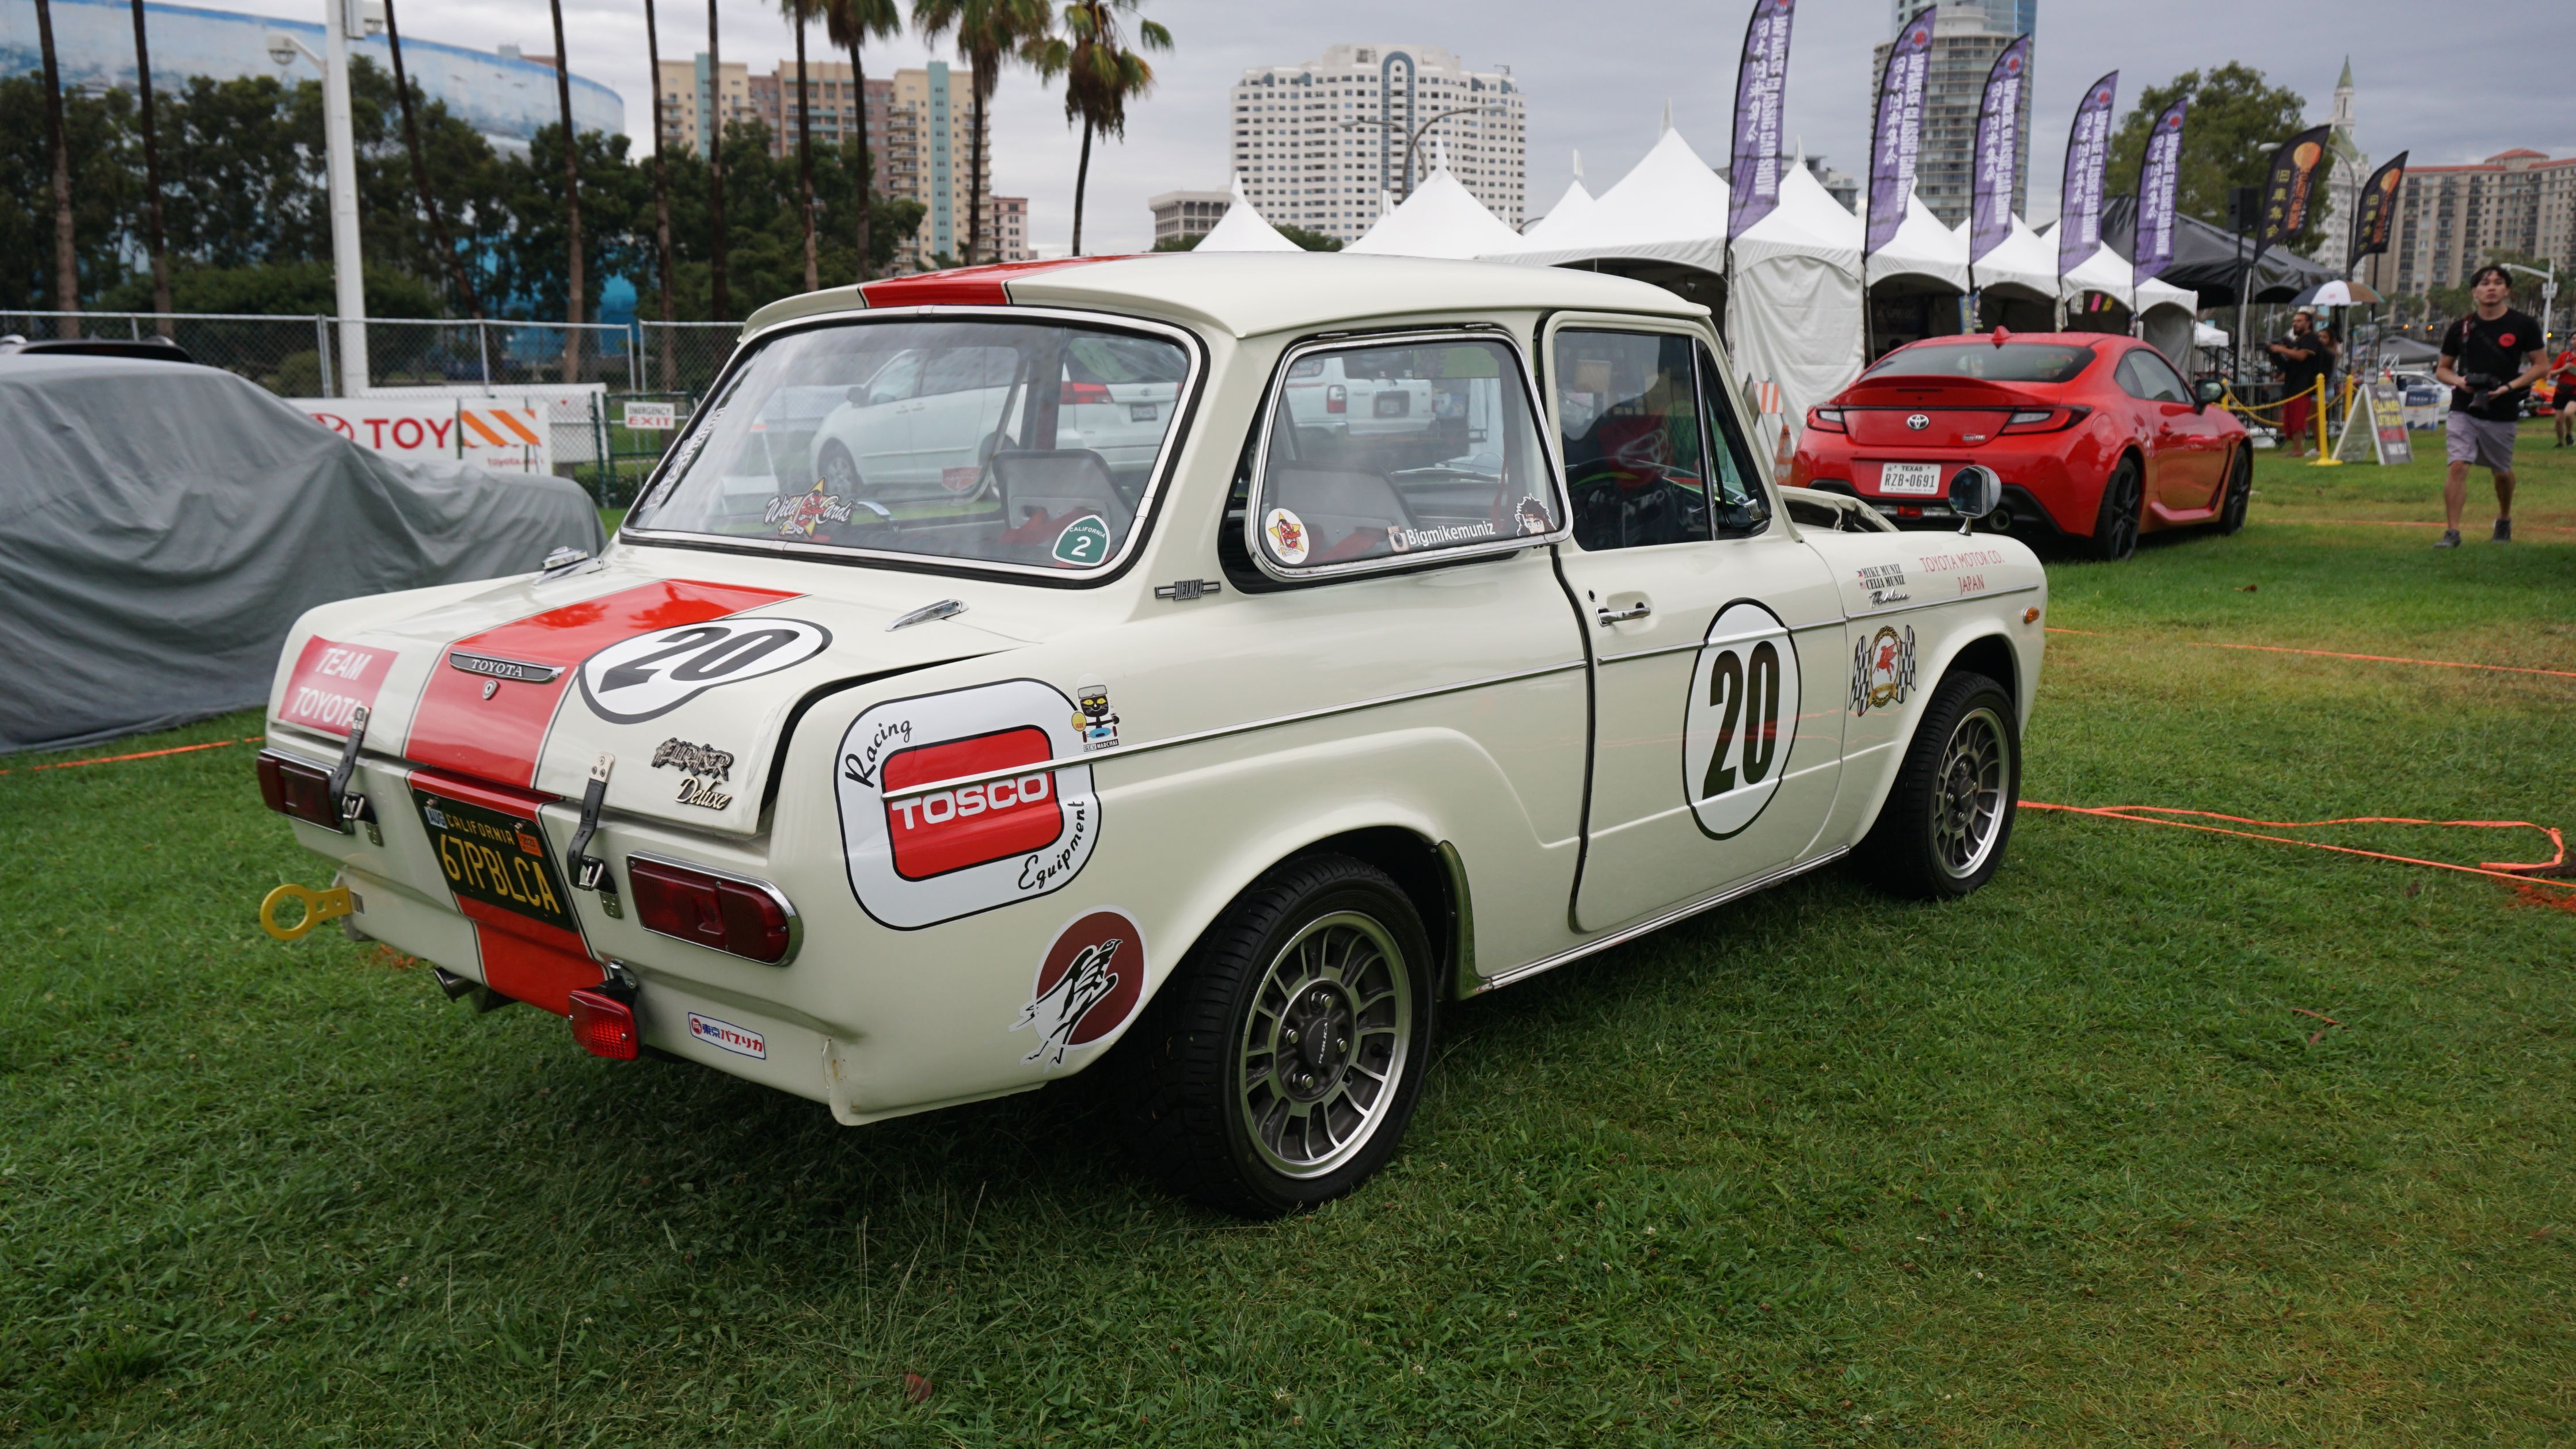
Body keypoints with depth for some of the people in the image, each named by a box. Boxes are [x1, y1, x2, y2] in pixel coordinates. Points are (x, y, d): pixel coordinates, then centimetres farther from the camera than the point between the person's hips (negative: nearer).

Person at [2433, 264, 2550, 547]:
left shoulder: (2524, 325, -1)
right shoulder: (2461, 328, 3)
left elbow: (2541, 364, 1)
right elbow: (2442, 369, 11)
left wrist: (2509, 387, -13)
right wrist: (2459, 381, -11)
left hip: (2502, 413, 0)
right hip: (2464, 410, 0)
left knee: (2501, 471, 13)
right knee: (2458, 466, -14)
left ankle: (2504, 519, 40)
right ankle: (2451, 532, -13)